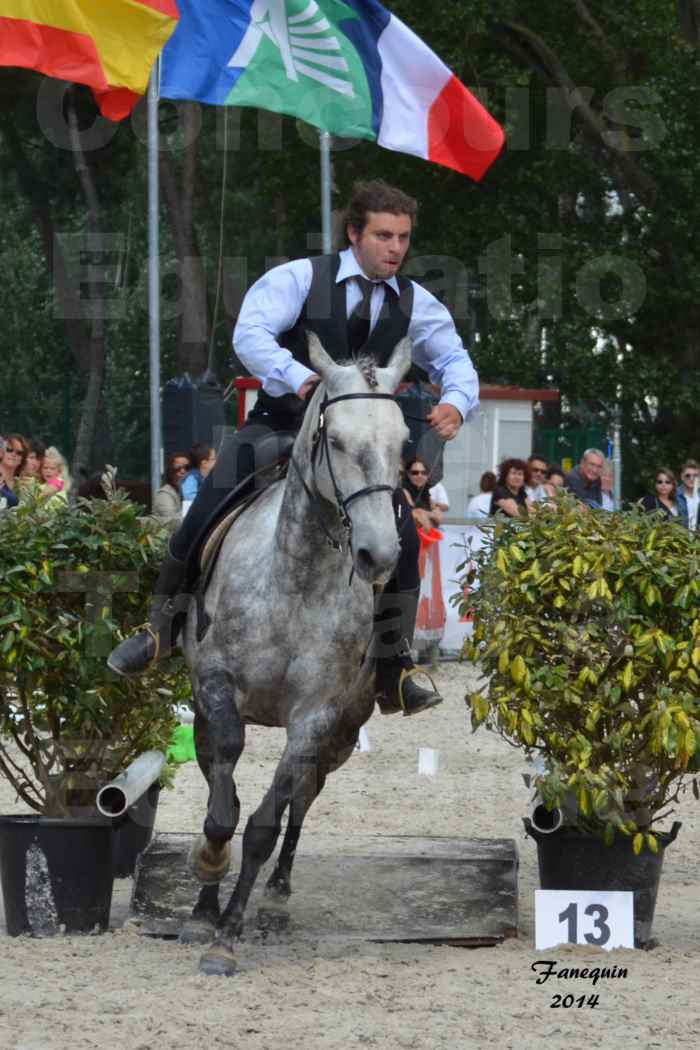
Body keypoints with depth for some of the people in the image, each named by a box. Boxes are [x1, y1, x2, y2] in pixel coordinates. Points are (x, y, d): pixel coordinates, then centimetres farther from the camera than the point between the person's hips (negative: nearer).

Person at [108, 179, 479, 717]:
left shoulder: (415, 304, 0)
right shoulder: (300, 279, -11)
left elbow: (455, 360, 4)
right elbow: (249, 333, -22)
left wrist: (455, 402, -22)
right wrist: (301, 378, -41)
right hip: (280, 426, -2)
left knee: (403, 538, -16)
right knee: (204, 519, -18)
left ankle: (395, 673, -5)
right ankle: (160, 628, 5)